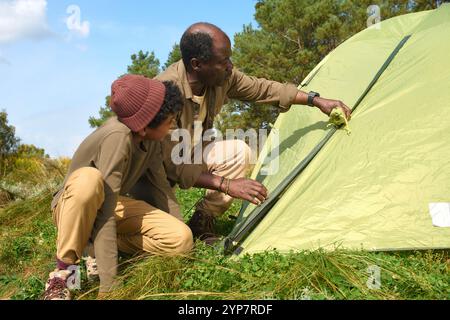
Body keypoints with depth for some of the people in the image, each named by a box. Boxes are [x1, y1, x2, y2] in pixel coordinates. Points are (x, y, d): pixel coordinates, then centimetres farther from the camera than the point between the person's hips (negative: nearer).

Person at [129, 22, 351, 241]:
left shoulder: (223, 76, -14)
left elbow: (263, 89, 2)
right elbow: (174, 166, -33)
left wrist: (316, 100, 0)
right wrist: (227, 185, -35)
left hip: (187, 156, 7)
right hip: (151, 168, -6)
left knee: (239, 152, -17)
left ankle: (202, 222, 0)